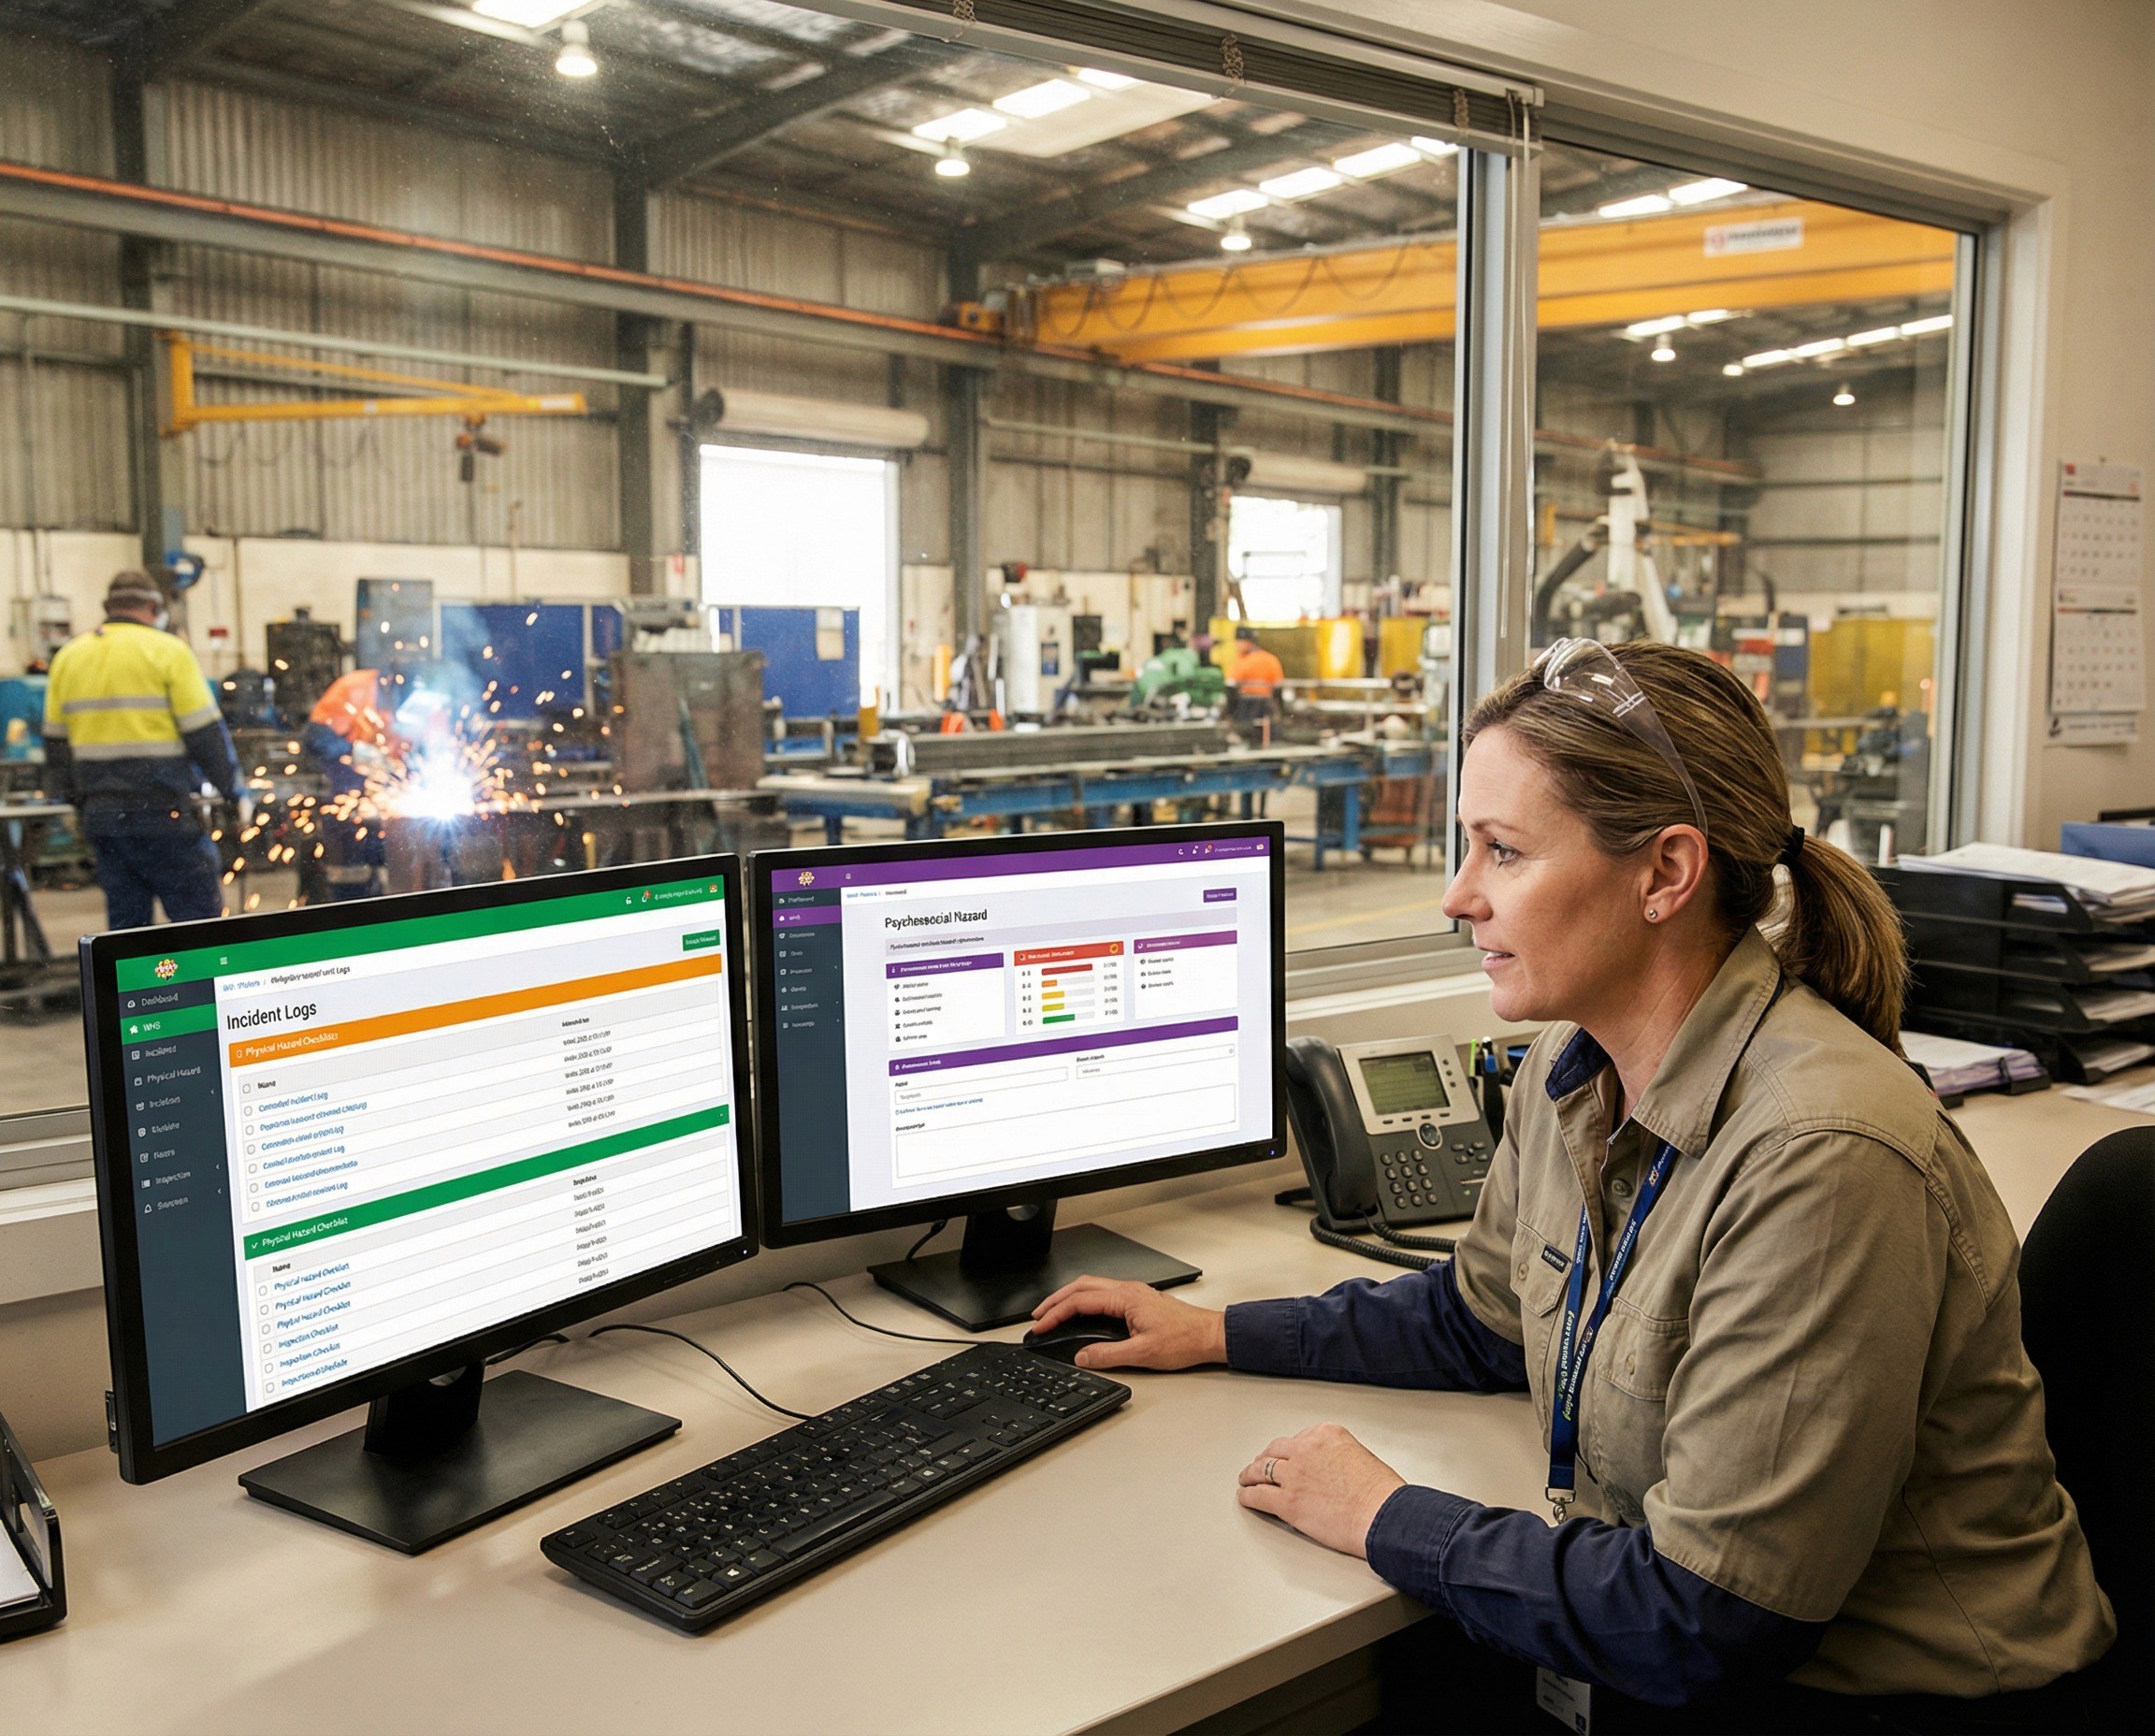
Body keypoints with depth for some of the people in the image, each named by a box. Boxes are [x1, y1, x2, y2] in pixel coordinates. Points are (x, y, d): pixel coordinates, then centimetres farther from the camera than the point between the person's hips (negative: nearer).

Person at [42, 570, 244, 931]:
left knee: (124, 923, 12)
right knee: (201, 922, -4)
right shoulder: (167, 651, -5)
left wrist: (70, 799, 24)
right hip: (163, 815, -6)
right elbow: (205, 733, -7)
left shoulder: (67, 658, 13)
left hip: (99, 816, 6)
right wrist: (234, 789, 2)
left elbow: (56, 741, 16)